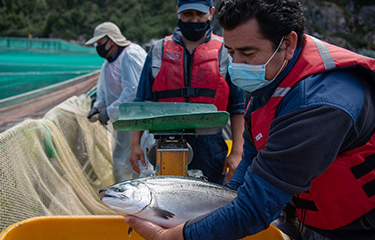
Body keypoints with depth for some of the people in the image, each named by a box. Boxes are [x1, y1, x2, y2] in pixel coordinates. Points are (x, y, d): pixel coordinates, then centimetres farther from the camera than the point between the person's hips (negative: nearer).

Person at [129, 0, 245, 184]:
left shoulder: (225, 52, 4)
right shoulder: (158, 51, 9)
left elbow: (238, 108, 2)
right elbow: (142, 104, 10)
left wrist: (236, 152, -4)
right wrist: (135, 144, 3)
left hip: (210, 152, -1)